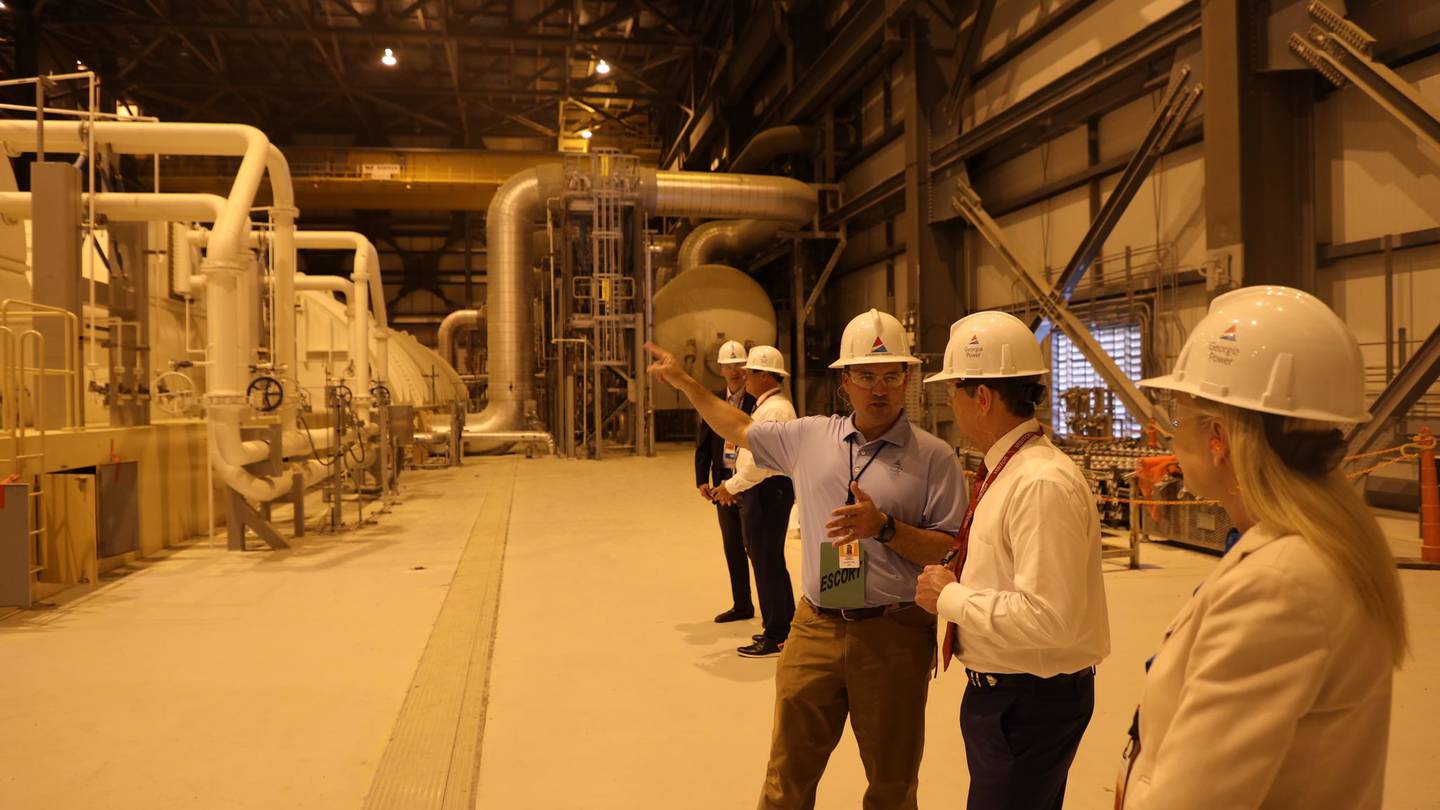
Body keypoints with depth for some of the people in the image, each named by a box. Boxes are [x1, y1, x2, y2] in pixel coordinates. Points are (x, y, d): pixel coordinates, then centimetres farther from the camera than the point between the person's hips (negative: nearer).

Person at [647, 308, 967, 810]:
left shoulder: (934, 457, -5)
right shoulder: (810, 436, 6)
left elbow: (953, 551, -7)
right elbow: (738, 430, 20)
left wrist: (885, 528, -21)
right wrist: (682, 380, 22)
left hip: (893, 634, -3)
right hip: (814, 628, 3)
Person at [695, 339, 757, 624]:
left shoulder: (757, 401, -8)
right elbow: (703, 444, 10)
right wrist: (702, 480, 1)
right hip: (723, 483, 6)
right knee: (732, 547, 13)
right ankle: (741, 605, 25)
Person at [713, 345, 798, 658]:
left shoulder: (775, 409, -16)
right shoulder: (765, 406, 17)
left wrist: (733, 486, -15)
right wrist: (738, 486, 13)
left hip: (768, 491, -11)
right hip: (762, 491, 11)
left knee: (767, 563, -4)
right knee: (771, 562, 17)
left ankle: (775, 637, 4)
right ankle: (785, 627, 29)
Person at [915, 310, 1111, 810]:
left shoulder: (1043, 484, -25)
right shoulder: (1004, 473, 6)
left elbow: (1047, 616, -30)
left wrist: (950, 598, -20)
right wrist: (957, 584, 2)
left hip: (1031, 703, -9)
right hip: (998, 690, 9)